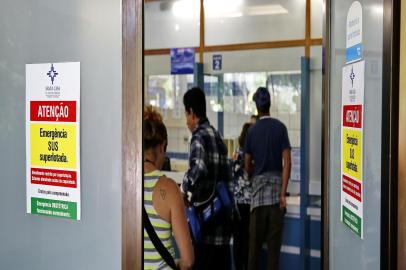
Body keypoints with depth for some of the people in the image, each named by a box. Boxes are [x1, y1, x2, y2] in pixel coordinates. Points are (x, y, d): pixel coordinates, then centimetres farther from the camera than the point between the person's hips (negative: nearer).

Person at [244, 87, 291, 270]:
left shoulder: (252, 131, 3)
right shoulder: (280, 127, 0)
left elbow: (247, 165, 9)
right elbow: (287, 162, -7)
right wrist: (283, 193, -6)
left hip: (258, 184, 1)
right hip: (276, 183, -1)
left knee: (255, 239, 8)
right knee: (274, 239, 5)